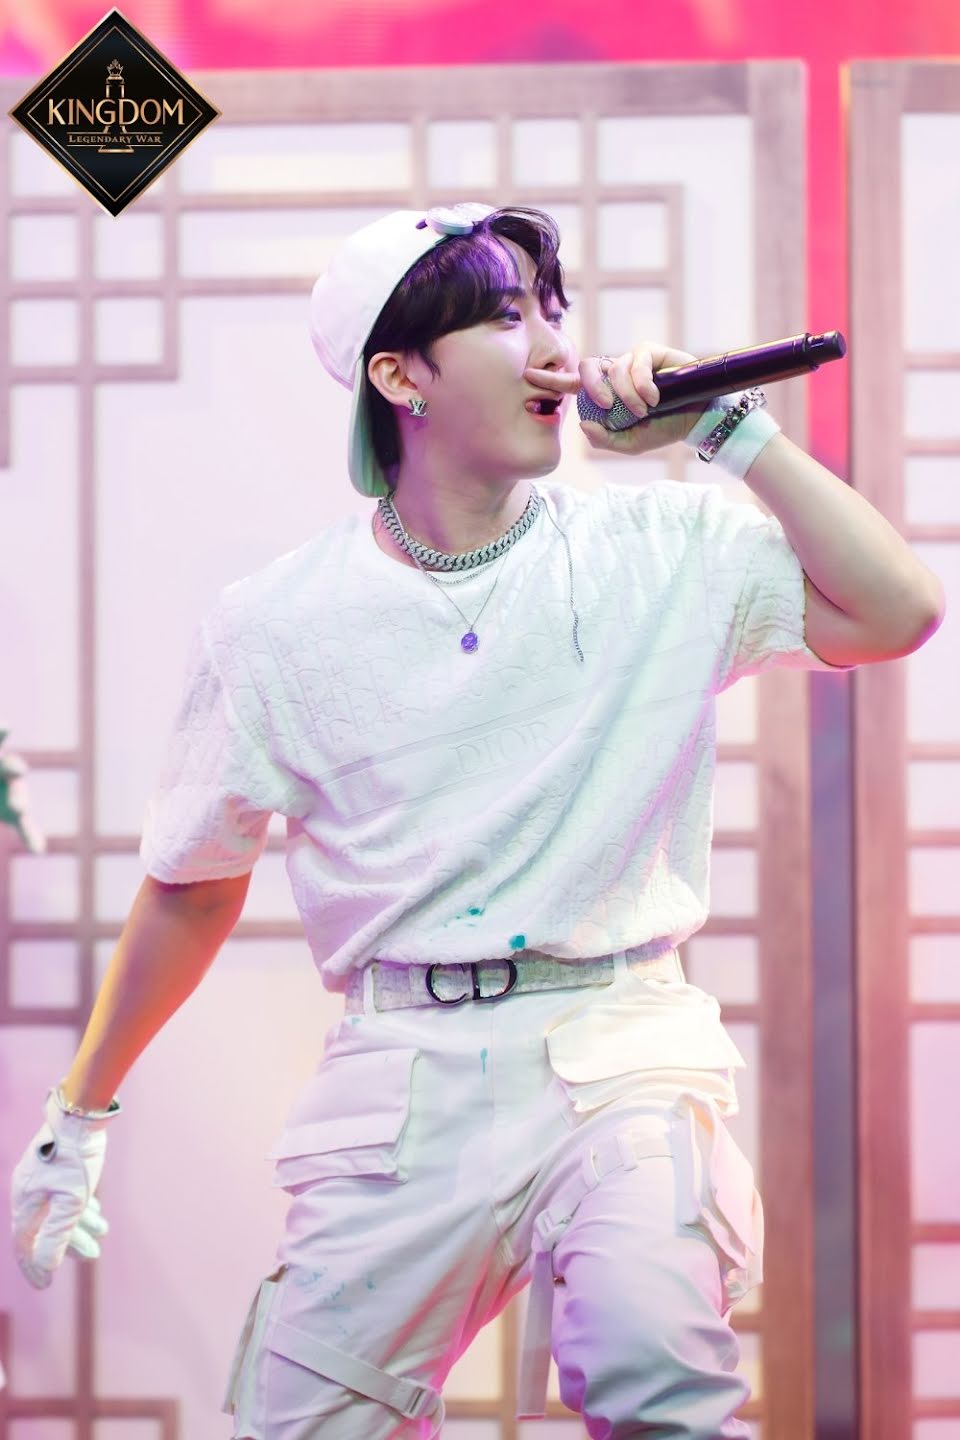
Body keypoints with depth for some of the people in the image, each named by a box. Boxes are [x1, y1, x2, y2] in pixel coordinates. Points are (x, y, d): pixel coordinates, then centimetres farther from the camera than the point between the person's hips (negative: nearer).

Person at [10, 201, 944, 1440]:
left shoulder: (662, 552, 3)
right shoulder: (273, 626, 4)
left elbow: (899, 611, -8)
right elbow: (193, 885, 15)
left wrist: (729, 428, -8)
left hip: (619, 1051, -1)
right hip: (402, 1073, 2)